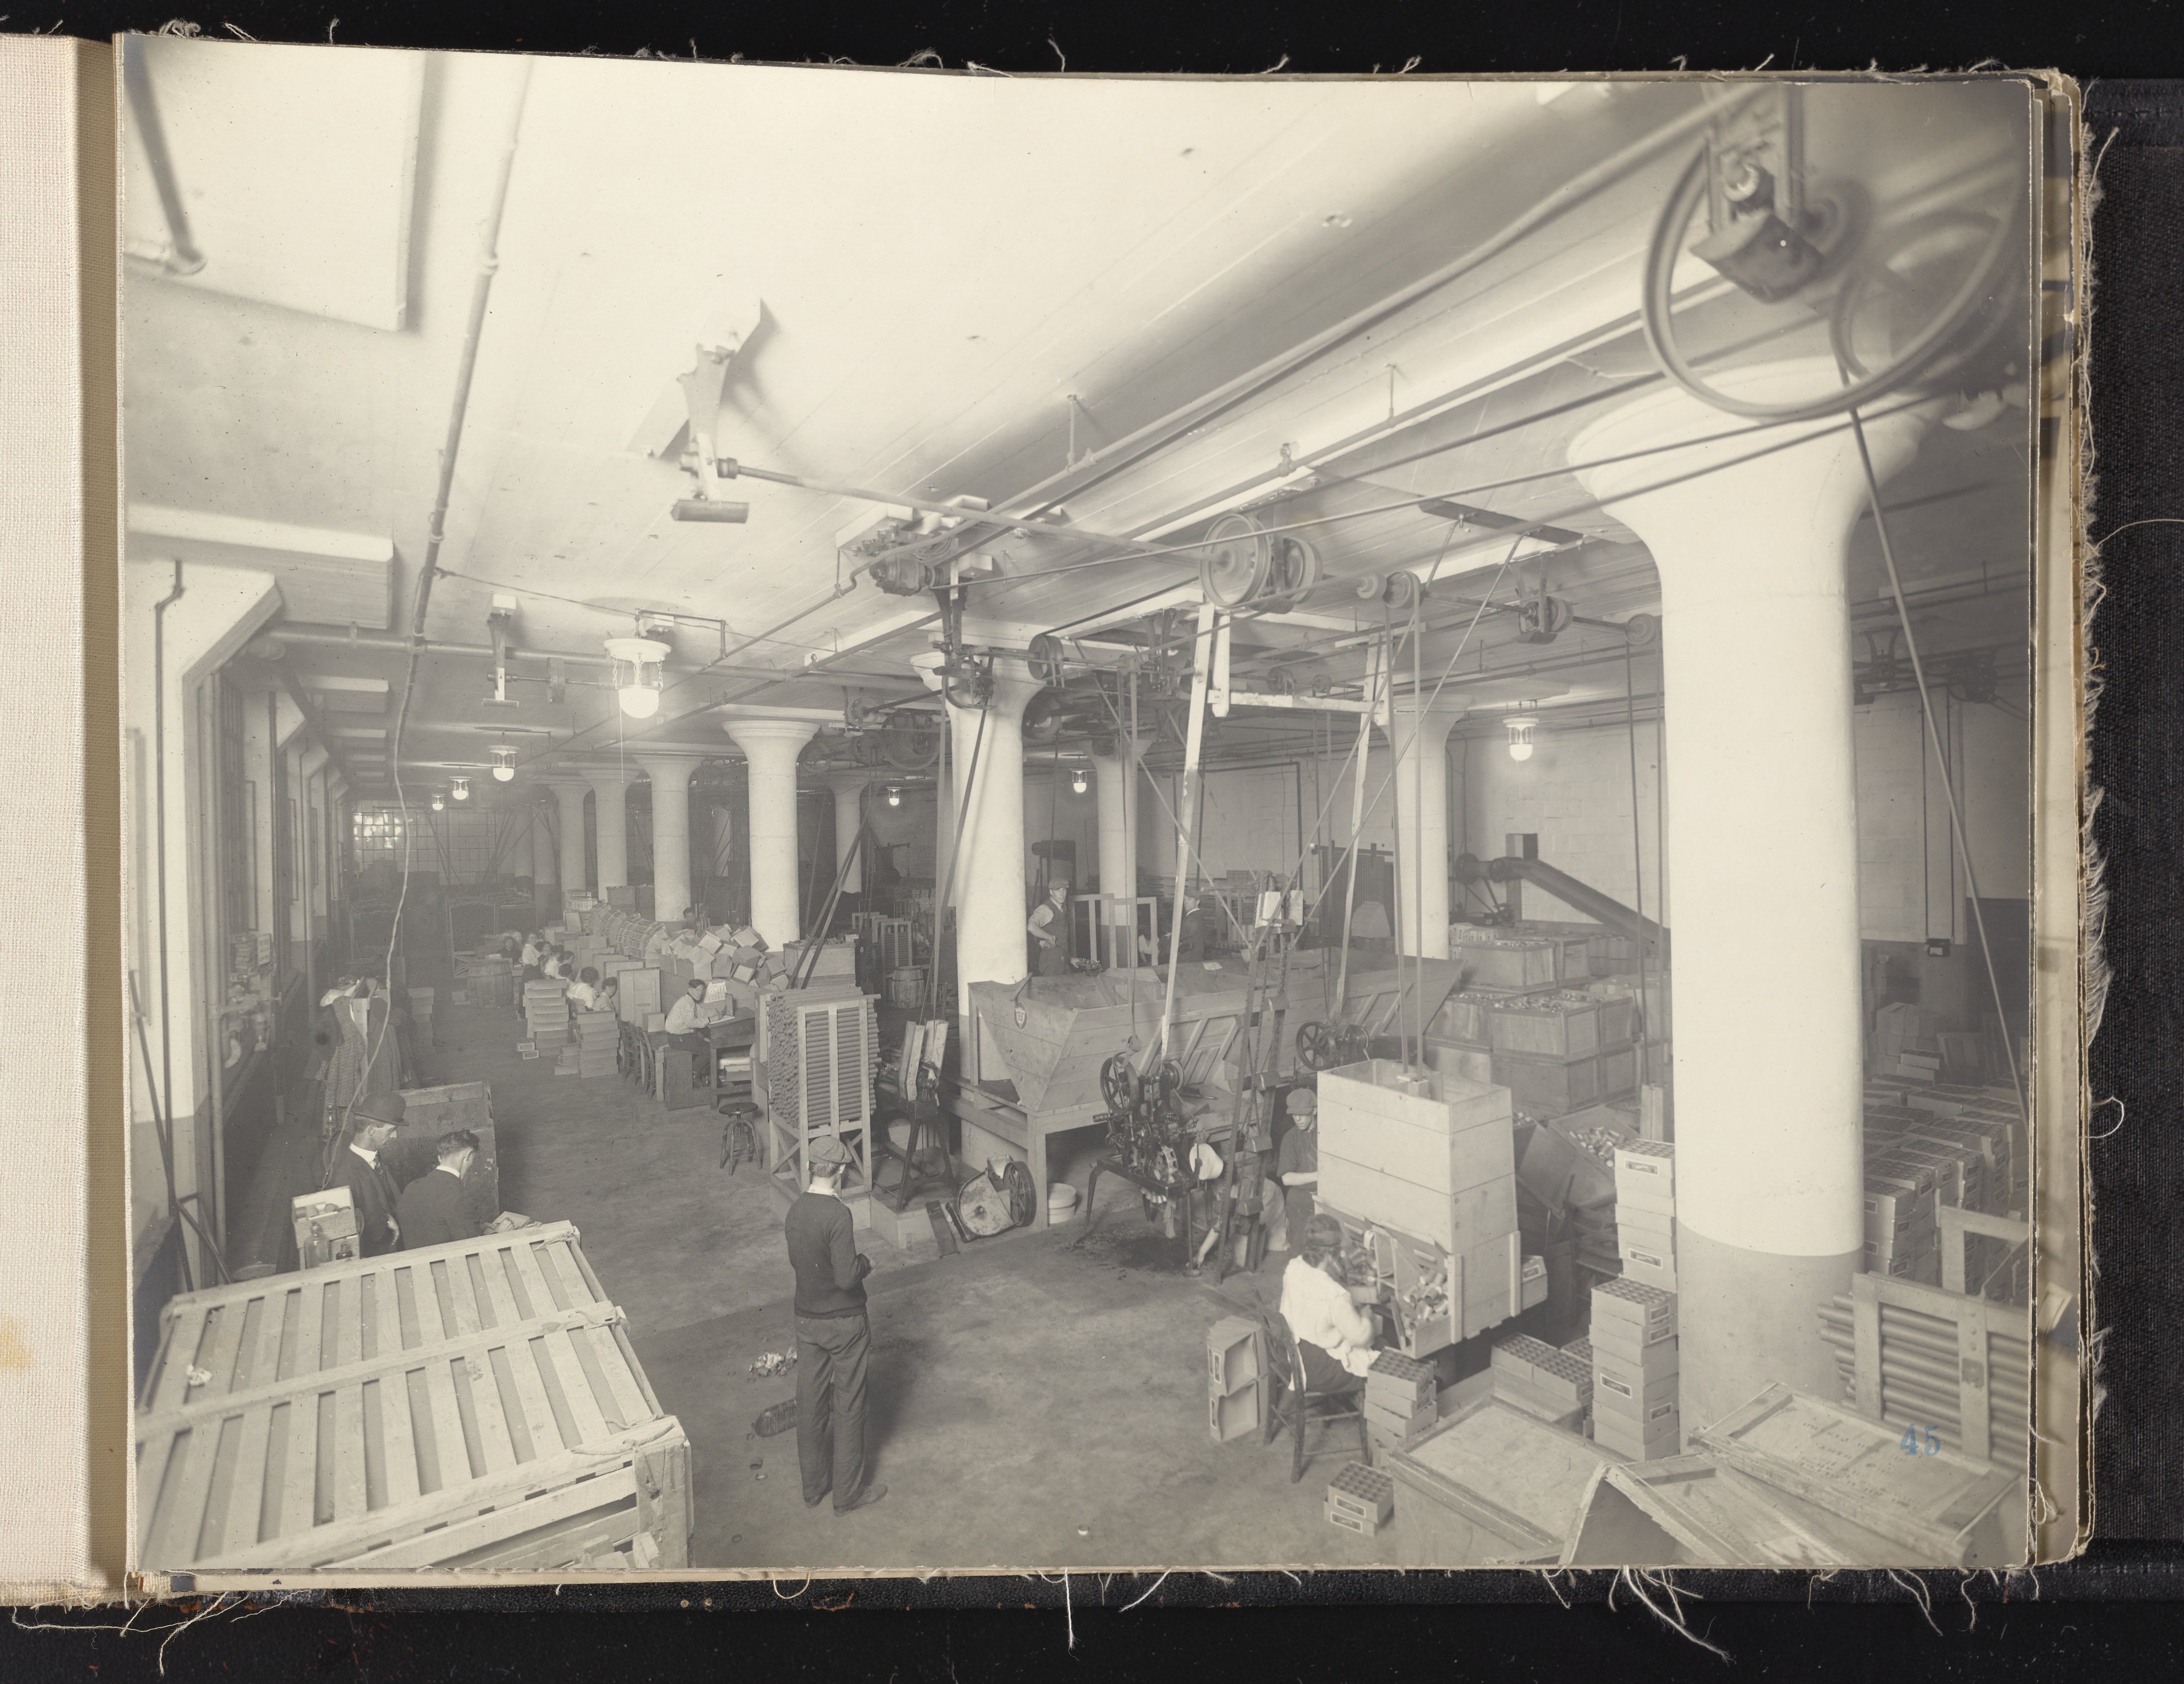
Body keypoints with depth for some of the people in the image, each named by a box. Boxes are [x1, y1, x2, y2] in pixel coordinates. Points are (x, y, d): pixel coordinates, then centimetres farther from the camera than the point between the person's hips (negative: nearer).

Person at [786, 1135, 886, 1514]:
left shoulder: (796, 1209, -3)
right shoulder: (838, 1215, -26)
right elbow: (847, 1277, -27)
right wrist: (866, 1262, -7)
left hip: (807, 1319, 7)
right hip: (844, 1323, -7)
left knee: (810, 1402, 18)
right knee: (848, 1407, 9)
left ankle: (814, 1486, 33)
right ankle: (849, 1492, 22)